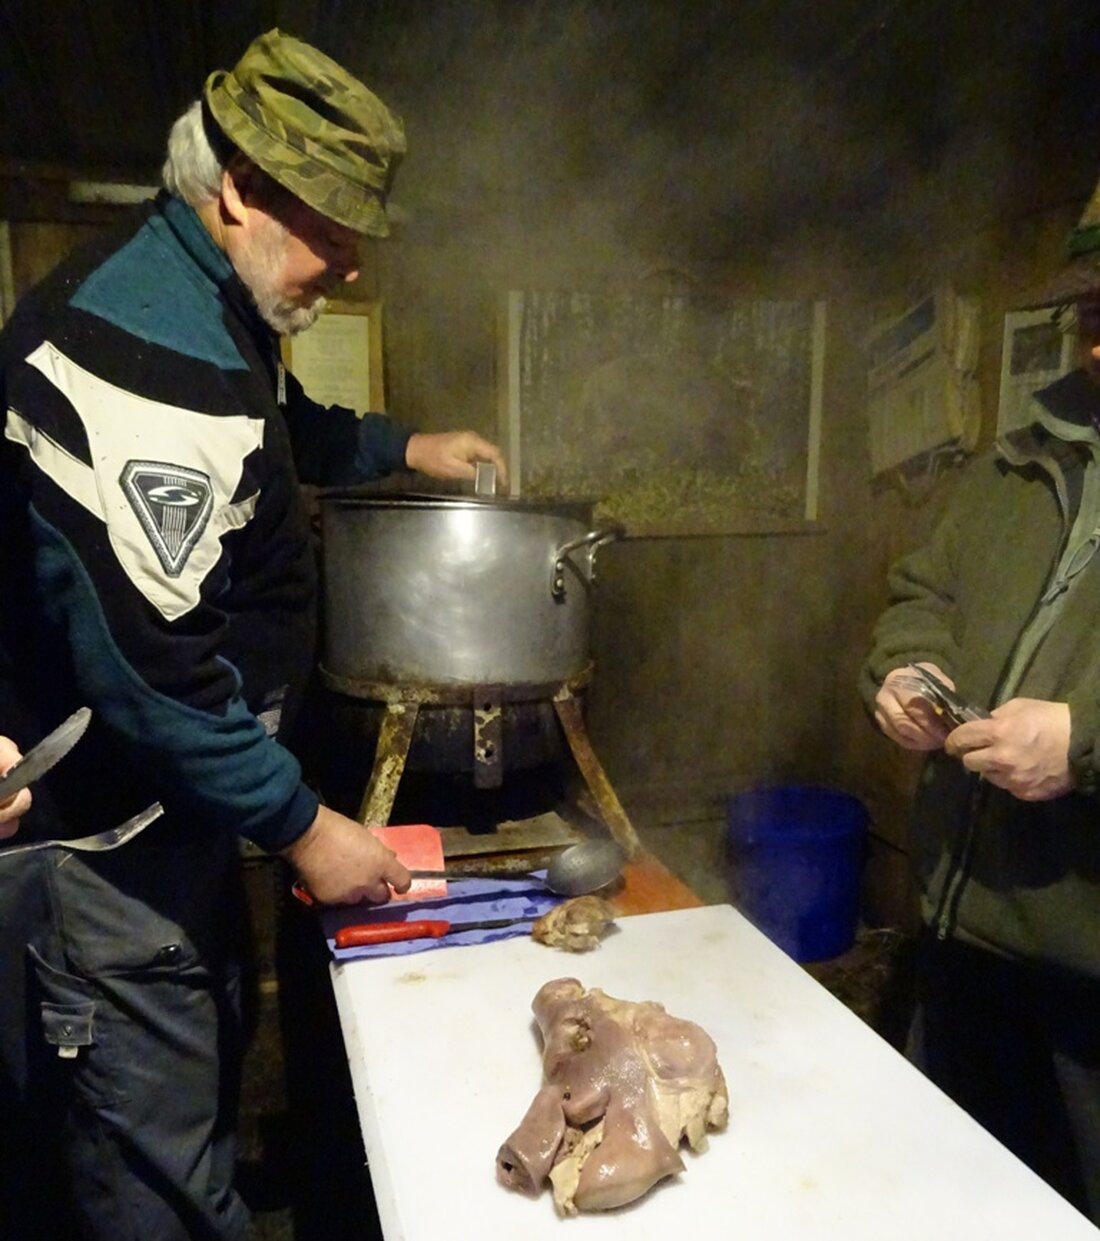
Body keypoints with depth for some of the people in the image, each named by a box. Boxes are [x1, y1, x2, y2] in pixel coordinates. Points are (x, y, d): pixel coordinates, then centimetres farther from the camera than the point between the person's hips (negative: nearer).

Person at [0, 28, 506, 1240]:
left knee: (207, 1081, 26)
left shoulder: (214, 301, 7)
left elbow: (274, 432, 29)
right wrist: (304, 826, -19)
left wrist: (401, 446, 19)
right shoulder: (137, 341, -26)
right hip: (100, 835, -10)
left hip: (173, 798, 10)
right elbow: (146, 663, -28)